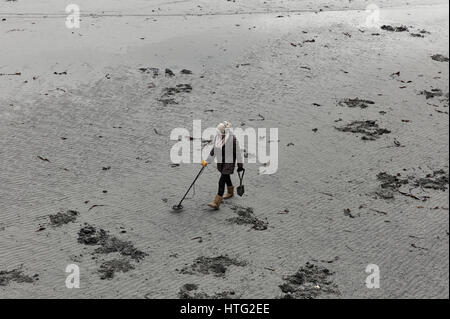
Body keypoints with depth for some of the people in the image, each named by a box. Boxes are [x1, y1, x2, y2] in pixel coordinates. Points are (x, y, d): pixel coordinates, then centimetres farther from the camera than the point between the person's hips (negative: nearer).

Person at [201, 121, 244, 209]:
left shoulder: (232, 138, -20)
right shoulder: (217, 137, -2)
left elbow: (237, 152, -12)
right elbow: (214, 150, 12)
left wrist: (240, 165, -8)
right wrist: (207, 161, 15)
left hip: (229, 163, -7)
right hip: (220, 162, 7)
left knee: (222, 181, -13)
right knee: (226, 178, 26)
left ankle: (216, 203, -15)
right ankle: (230, 192, 53)